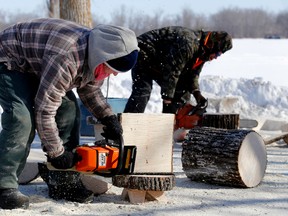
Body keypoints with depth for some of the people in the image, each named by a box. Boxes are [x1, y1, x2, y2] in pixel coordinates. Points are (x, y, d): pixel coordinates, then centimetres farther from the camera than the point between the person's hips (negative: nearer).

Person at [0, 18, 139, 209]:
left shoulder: (96, 57, -12)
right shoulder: (65, 59, -41)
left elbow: (90, 90, 9)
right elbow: (44, 111, -36)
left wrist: (109, 117, -5)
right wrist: (56, 153, -26)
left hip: (37, 65, 9)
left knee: (69, 110, -1)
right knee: (22, 119, -26)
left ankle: (63, 182, 4)